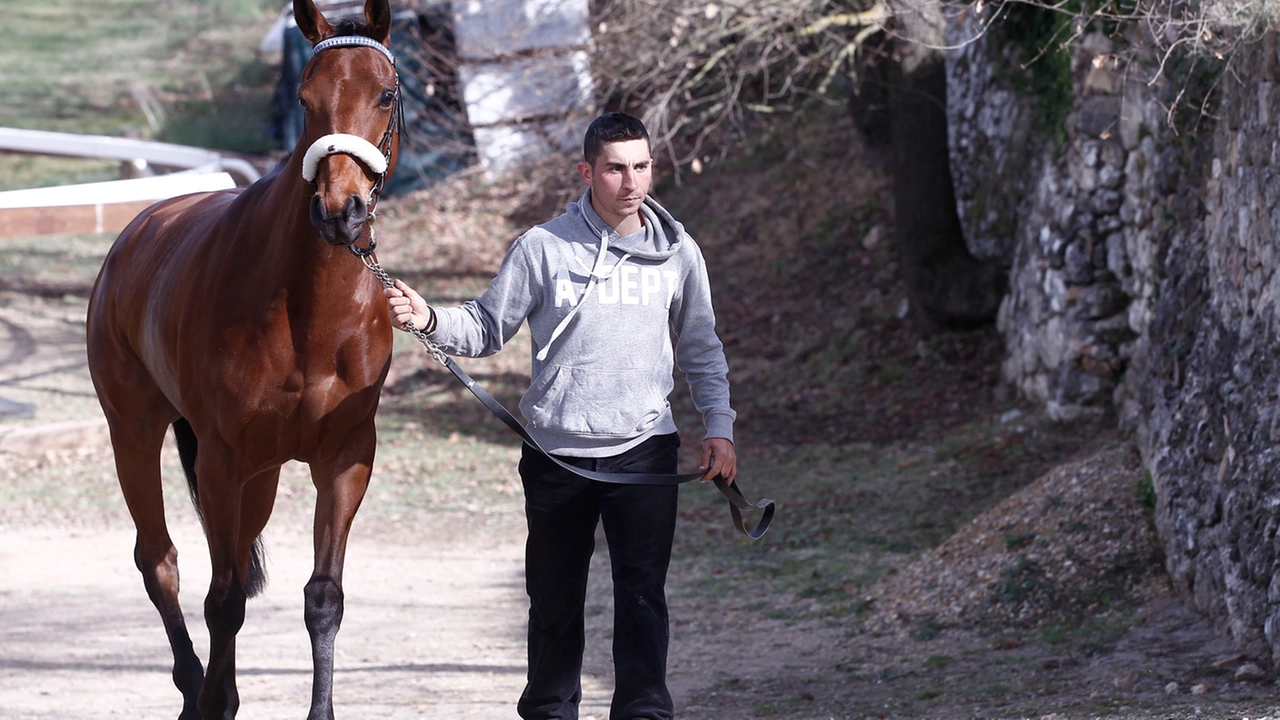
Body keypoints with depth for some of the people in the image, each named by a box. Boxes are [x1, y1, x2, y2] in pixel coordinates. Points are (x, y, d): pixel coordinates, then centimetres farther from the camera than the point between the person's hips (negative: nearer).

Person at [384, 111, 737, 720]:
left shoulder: (677, 254, 3)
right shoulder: (544, 248, -3)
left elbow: (701, 350, 13)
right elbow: (488, 327, 3)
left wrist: (719, 428, 4)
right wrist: (429, 321, -15)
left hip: (644, 449, 0)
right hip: (557, 456, 0)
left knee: (642, 592, -9)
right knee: (555, 598, 11)